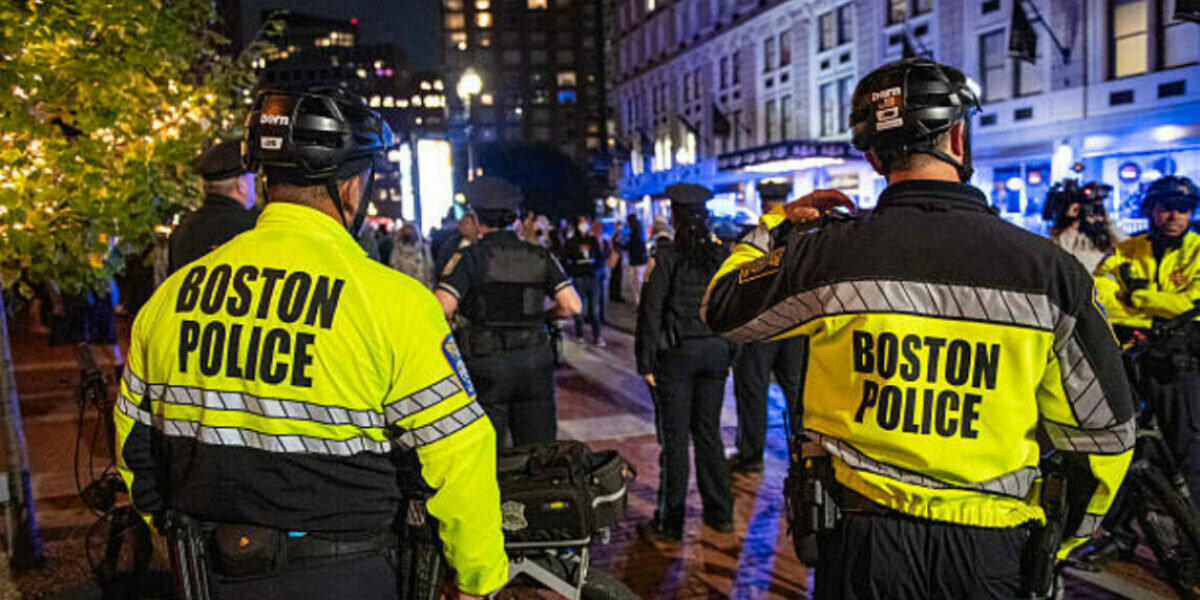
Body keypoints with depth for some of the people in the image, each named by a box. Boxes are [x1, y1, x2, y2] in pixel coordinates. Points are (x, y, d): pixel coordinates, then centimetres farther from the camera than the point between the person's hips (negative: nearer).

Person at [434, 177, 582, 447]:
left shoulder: (469, 258, -8)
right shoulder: (540, 257, 2)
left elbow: (438, 311, -18)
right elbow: (572, 306, -2)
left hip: (486, 367, -3)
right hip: (535, 363, 3)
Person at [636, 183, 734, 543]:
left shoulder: (667, 257, -11)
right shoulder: (721, 255, 3)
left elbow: (651, 312, -12)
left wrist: (646, 363, -7)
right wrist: (730, 355, 14)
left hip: (676, 353, -5)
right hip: (715, 350, 5)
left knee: (674, 437, 2)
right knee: (708, 431, 16)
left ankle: (669, 524, 10)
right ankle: (720, 513, 25)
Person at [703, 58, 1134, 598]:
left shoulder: (830, 254, -13)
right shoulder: (1048, 269, -10)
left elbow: (721, 307, 5)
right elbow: (1105, 433, -3)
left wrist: (778, 225, 19)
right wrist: (1059, 544, 13)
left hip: (861, 539, -1)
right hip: (989, 552, 1)